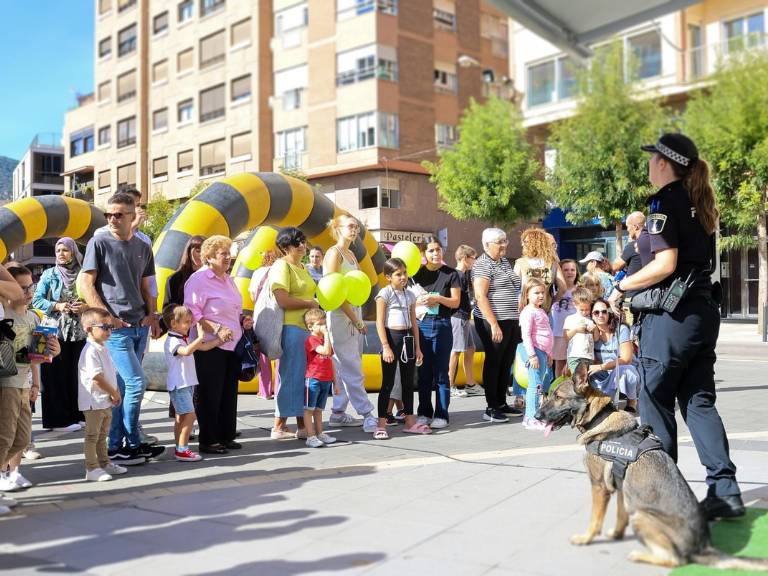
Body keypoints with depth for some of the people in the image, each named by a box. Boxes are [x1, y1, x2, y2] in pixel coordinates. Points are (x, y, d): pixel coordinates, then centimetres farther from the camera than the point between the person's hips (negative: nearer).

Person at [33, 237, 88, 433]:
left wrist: (86, 306, -11)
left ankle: (77, 414, 16)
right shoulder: (49, 274, 2)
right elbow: (37, 300, -2)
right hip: (55, 331, -2)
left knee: (77, 373, 5)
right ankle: (58, 419, 3)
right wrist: (57, 306, -15)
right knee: (57, 375, -1)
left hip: (79, 332, 2)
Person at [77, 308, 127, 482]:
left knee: (102, 435, 19)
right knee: (92, 436, 0)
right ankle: (92, 469, 6)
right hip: (94, 401, -10)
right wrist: (114, 393, -16)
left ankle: (104, 463, 29)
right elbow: (97, 378, -24)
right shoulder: (90, 351, -19)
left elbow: (111, 373, 18)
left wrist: (116, 393, 6)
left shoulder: (102, 349, 12)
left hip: (106, 401, 10)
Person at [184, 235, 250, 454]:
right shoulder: (198, 280, -9)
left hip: (232, 346, 8)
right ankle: (208, 441, 9)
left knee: (229, 393, 12)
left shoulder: (228, 279, 18)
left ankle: (226, 436, 22)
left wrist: (242, 320, 10)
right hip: (210, 347, -8)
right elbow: (192, 313, -17)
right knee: (210, 395, -1)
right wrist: (216, 329, -22)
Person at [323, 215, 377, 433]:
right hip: (339, 316, -8)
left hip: (354, 314, 8)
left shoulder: (351, 254, 17)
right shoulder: (334, 253, -8)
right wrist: (356, 320, -14)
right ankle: (368, 415, -5)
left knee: (345, 368, 11)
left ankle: (338, 413, 18)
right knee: (353, 369, -6)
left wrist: (359, 318, 9)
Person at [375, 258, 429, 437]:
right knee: (388, 382, -3)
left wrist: (417, 346, 11)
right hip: (392, 337, -6)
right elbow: (380, 322, -10)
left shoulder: (410, 295, 11)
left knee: (408, 381, 11)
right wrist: (385, 346, -16)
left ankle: (410, 421, 20)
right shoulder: (385, 294, -6)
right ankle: (381, 424, 1)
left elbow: (414, 322, 14)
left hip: (408, 338, 6)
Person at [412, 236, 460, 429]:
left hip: (442, 325, -3)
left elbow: (456, 302, -2)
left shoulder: (450, 274, 0)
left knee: (441, 372, 1)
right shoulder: (418, 273, 8)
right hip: (421, 324, 3)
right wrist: (419, 301, -8)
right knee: (423, 372, 7)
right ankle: (424, 412, 17)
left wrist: (438, 298, -17)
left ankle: (441, 415, 7)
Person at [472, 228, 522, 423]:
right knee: (493, 363, -1)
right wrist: (494, 324, -23)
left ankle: (502, 403, 23)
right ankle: (491, 409, 6)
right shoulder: (483, 265, -12)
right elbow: (480, 297, -19)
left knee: (506, 363, 13)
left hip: (512, 321, 8)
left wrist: (521, 317, 18)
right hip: (494, 322, -8)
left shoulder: (505, 261, 15)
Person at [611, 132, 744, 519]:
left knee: (655, 400, 3)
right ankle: (725, 489, 5)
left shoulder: (665, 201, -9)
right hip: (704, 310, 8)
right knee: (698, 400, 10)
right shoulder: (700, 203, 15)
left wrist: (623, 286, -5)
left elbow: (665, 264, -18)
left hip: (672, 314, -8)